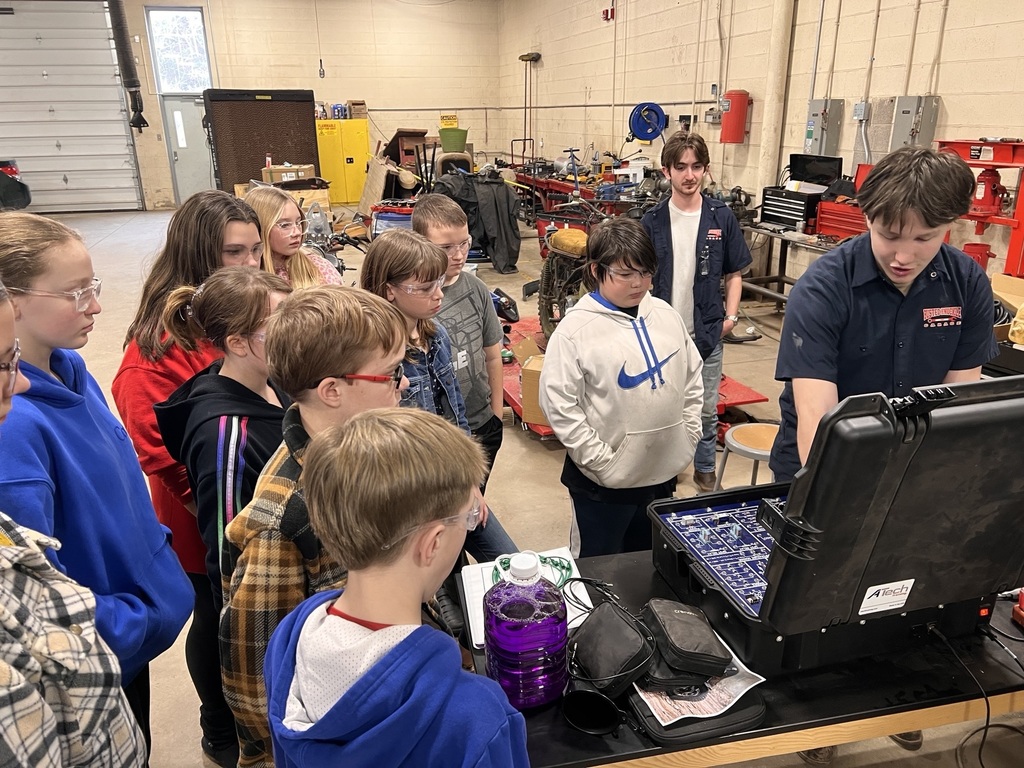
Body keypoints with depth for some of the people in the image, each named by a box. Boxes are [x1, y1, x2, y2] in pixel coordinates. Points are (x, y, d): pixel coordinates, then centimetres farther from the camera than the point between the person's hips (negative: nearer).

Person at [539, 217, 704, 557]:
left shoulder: (666, 315, 3)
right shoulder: (575, 329, -14)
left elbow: (692, 380, 12)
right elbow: (558, 405, -17)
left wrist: (687, 438, 5)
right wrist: (602, 464, -17)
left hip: (663, 474, 5)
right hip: (603, 483, -5)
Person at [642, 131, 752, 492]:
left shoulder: (721, 217, -2)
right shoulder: (652, 221, -4)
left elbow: (733, 274, 6)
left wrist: (731, 317, -3)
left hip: (707, 334, 1)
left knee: (706, 411, 12)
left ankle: (705, 469, 33)